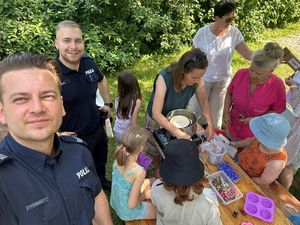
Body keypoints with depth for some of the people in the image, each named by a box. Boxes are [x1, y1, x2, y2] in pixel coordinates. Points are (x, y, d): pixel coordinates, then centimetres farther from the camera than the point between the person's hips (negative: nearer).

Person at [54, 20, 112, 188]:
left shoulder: (88, 62, -9)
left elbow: (102, 80, 12)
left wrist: (108, 104, 11)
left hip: (98, 129, 6)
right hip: (73, 138, -6)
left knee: (101, 161, 32)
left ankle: (102, 180, 62)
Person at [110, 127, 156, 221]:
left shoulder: (118, 159, -18)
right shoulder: (139, 172, -36)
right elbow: (132, 205, -28)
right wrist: (143, 195, -10)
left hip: (115, 203, 6)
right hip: (129, 213, -6)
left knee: (147, 182, 25)